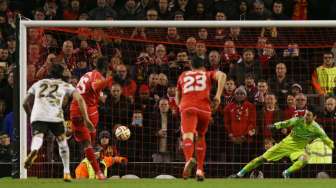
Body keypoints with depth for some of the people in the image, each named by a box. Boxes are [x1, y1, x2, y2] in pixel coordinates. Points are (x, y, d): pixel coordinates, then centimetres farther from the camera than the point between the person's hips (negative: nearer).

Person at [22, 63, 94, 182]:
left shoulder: (38, 84, 29)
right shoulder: (65, 85, 23)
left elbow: (25, 103, 30)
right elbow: (80, 99, 9)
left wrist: (31, 116, 45)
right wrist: (86, 119, 7)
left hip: (37, 116, 0)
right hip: (55, 116, 0)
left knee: (37, 137, -18)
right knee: (62, 142, 20)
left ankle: (33, 151, -55)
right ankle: (67, 173, 18)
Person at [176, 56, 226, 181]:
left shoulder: (183, 76, 30)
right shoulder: (208, 74, 26)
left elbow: (177, 99, 36)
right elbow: (222, 75, 3)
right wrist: (218, 96, -2)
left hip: (187, 107, -1)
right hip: (204, 108, 1)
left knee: (188, 136, -20)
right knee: (201, 137, 22)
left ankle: (189, 160, -50)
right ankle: (200, 170, 15)